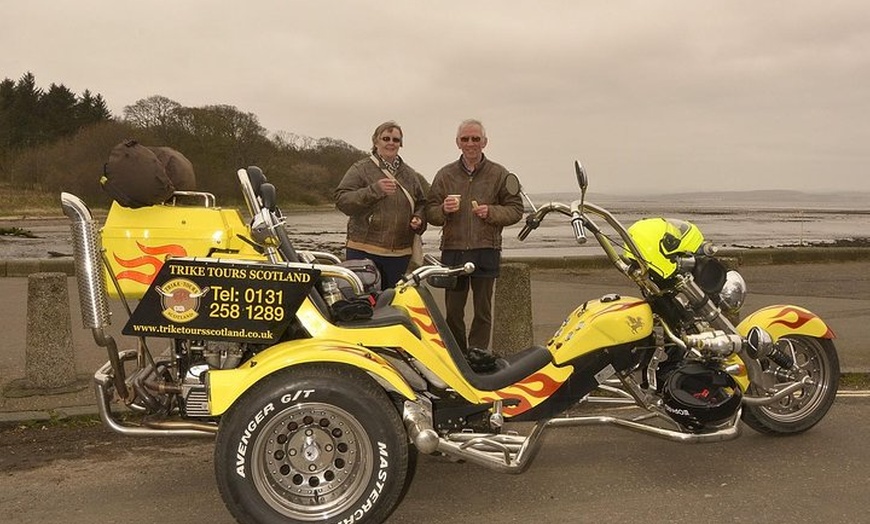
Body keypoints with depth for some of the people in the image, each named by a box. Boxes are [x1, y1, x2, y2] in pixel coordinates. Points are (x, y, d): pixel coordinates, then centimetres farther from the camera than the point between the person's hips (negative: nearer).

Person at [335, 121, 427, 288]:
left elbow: (421, 203, 25)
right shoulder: (361, 169, 2)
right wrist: (375, 190, -20)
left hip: (400, 254, 5)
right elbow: (341, 200, -9)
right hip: (363, 251, -4)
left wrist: (418, 219, 2)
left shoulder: (411, 174, 18)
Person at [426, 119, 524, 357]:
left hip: (486, 250, -1)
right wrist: (443, 210, -11)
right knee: (453, 310, 5)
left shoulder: (499, 174, 7)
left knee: (483, 311, 3)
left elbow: (516, 209, 5)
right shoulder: (445, 174, 12)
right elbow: (430, 212, 11)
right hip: (453, 250, 1)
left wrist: (492, 212, -12)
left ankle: (477, 355, 12)